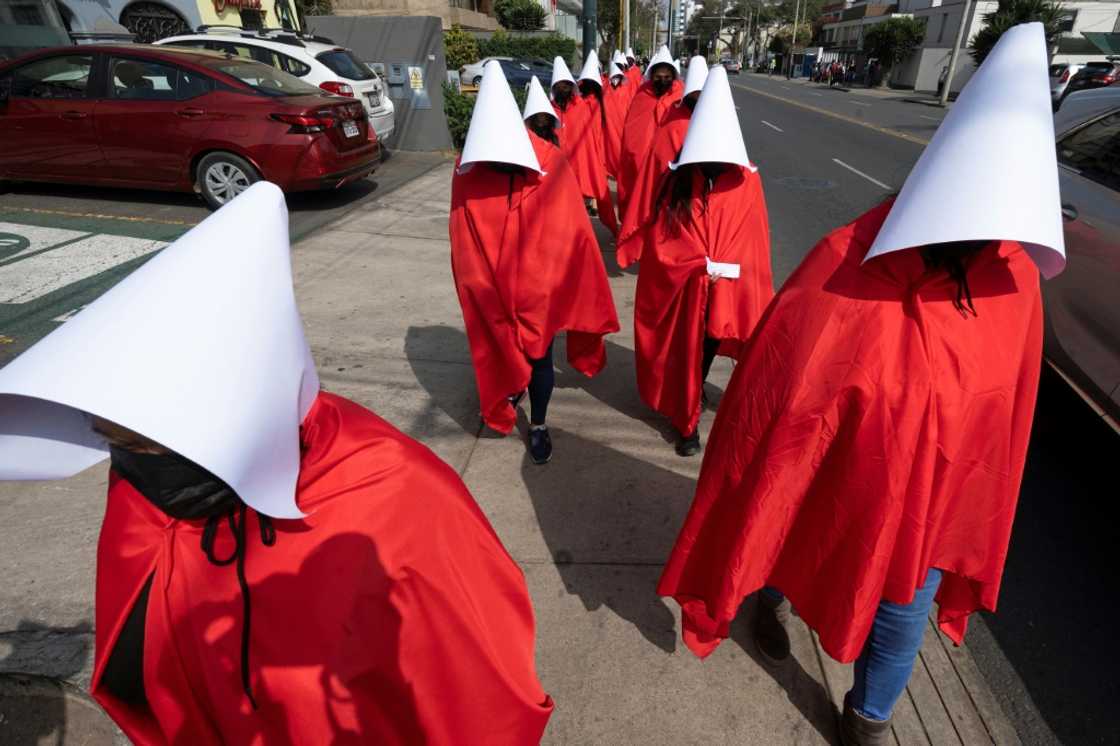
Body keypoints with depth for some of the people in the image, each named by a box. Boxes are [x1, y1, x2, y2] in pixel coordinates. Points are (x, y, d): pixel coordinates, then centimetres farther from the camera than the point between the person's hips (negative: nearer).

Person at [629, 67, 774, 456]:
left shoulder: (747, 182, -5)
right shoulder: (676, 180, -6)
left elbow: (754, 245, -1)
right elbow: (661, 242, -8)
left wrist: (721, 271, -9)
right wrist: (705, 265, -15)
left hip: (728, 291, 1)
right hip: (682, 290, 0)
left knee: (707, 349, 14)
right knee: (686, 353, 10)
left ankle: (691, 410, 41)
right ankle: (688, 420, 29)